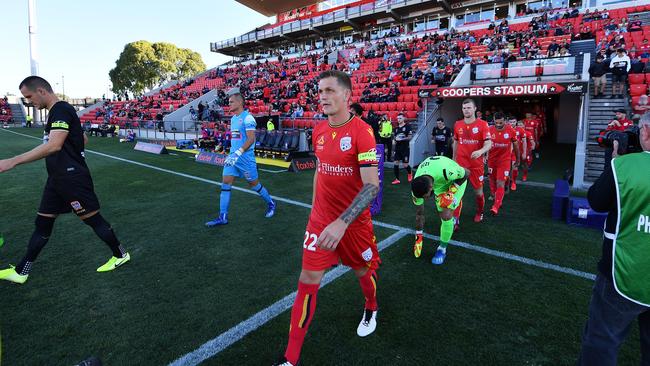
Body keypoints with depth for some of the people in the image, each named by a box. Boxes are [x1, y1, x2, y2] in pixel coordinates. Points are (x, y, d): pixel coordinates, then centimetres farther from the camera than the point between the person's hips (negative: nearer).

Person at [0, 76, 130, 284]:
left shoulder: (61, 110, -16)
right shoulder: (57, 111, 16)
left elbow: (54, 145, -31)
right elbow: (83, 138, 27)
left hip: (73, 179, -10)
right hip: (57, 178, 10)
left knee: (92, 218, 1)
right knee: (42, 223, 14)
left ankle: (120, 255, 17)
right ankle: (21, 272, 25)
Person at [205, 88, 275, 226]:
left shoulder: (247, 117, -13)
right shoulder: (233, 118, 13)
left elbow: (251, 139, -22)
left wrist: (238, 153, -29)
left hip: (245, 157, -8)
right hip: (232, 157, 8)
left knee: (254, 184, 5)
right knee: (225, 184, -1)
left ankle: (271, 203, 30)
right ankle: (223, 217, 4)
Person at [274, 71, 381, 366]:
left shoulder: (361, 132, -18)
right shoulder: (318, 131, 1)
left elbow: (372, 186, -23)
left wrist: (342, 223, -33)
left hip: (354, 223, -4)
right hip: (320, 221, 4)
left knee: (363, 270, 20)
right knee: (308, 281, 3)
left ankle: (371, 309, 55)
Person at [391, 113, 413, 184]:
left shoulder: (407, 127, -5)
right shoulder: (396, 128, 12)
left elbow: (410, 137, -11)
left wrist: (401, 139, -19)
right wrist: (395, 140, -1)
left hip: (405, 148, -5)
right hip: (397, 148, 5)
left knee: (405, 165, -1)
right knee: (395, 164, -1)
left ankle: (410, 173, 31)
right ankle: (397, 179, 7)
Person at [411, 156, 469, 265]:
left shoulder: (447, 171, -46)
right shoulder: (417, 186, -30)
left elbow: (467, 173, -22)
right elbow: (419, 213, -15)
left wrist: (452, 191, -29)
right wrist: (418, 238, -10)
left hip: (457, 179, -3)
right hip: (439, 182, 4)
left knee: (446, 215, -16)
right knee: (441, 215, 10)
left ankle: (443, 248, 3)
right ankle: (452, 220, 49)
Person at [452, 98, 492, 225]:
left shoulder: (482, 124, -8)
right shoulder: (457, 124, 4)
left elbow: (488, 144, -14)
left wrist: (480, 151, -35)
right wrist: (454, 159, 19)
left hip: (476, 164, -2)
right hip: (460, 164, 2)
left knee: (478, 192, 12)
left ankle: (479, 212, 39)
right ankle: (455, 219, 0)